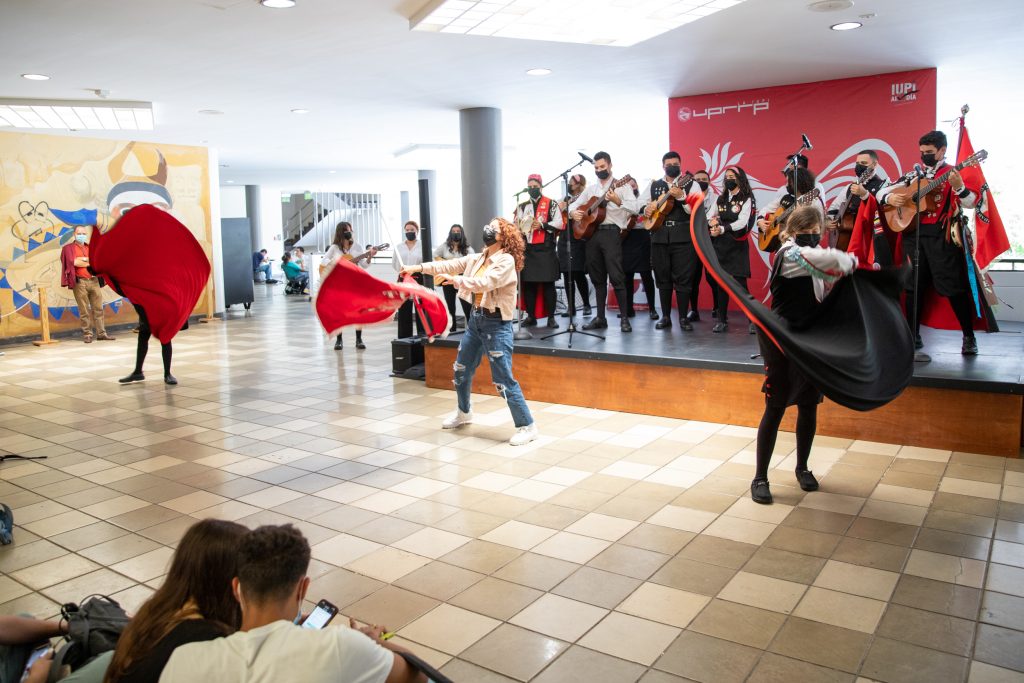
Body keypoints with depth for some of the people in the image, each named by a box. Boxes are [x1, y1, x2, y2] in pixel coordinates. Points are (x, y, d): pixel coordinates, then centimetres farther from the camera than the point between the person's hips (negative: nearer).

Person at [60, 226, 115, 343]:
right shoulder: (68, 248, 7)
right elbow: (74, 262, -10)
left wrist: (83, 259, -7)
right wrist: (91, 263, -3)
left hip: (94, 281, 4)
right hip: (80, 282, -3)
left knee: (98, 309, 2)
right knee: (84, 311, -3)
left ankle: (101, 333, 5)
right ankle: (87, 334, 3)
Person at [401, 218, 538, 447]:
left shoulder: (507, 261, -14)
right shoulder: (477, 258, 9)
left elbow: (484, 283, -27)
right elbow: (449, 265, 4)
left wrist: (454, 280, -25)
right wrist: (418, 268, -4)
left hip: (497, 323, -8)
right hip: (476, 319, 8)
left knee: (503, 379, -9)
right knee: (461, 369, 19)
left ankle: (527, 426, 2)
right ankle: (464, 412, 42)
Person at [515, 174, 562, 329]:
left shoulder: (551, 204, 5)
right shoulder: (522, 206, 16)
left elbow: (559, 223, -4)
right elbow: (516, 226, 14)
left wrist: (542, 225, -15)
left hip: (546, 249, -3)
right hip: (527, 249, 3)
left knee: (548, 283, -3)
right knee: (528, 283, 2)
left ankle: (551, 317, 2)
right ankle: (531, 316, 12)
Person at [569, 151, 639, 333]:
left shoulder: (621, 186, 3)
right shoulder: (590, 188, 20)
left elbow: (635, 208, -10)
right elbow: (574, 204, 23)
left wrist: (618, 201, -27)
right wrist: (573, 212, -1)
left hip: (611, 232, -5)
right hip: (591, 233, 6)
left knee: (616, 276, -11)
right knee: (597, 277, 8)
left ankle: (624, 318, -7)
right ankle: (600, 318, 13)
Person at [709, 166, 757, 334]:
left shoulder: (746, 199, -2)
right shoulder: (721, 199, 14)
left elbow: (742, 223, -13)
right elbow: (709, 217, 12)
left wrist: (722, 229, -24)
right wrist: (711, 222, -10)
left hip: (737, 246, -5)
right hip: (719, 245, 5)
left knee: (740, 284, -10)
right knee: (721, 283, 5)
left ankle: (753, 320, -3)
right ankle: (722, 320, 11)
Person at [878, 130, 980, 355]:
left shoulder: (953, 174, 1)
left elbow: (970, 203, -11)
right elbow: (882, 192, 15)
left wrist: (959, 187, -29)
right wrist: (889, 198, -7)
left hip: (941, 236, -4)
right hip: (913, 234, 5)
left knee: (953, 287, -4)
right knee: (912, 286, 7)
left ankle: (969, 337, 8)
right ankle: (913, 336, 17)